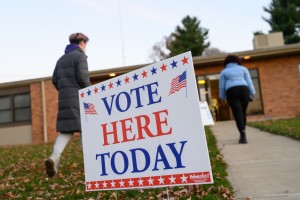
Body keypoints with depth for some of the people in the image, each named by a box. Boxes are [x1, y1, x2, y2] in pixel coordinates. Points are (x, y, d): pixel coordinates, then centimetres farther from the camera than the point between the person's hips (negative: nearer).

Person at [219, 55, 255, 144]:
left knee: (238, 114, -7)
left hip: (231, 92, -1)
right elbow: (249, 82, 9)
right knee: (243, 113, 13)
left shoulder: (224, 71, 17)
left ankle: (243, 135, -19)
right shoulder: (243, 68, 19)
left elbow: (221, 86, 11)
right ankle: (242, 134, 19)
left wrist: (223, 98, 15)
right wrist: (252, 93, 8)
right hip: (243, 90, 2)